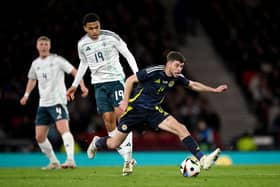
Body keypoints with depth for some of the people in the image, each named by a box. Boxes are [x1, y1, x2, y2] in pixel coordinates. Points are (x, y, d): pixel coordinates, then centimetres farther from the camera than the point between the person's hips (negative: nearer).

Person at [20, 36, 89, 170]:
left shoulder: (57, 60, -4)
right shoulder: (35, 64, 13)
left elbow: (74, 71, -11)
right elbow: (32, 79, 31)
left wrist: (82, 86, -25)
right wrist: (26, 95, 22)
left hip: (57, 101, -7)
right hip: (43, 104, 7)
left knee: (63, 129, -25)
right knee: (39, 137, 4)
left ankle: (70, 159, -35)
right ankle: (54, 162, 18)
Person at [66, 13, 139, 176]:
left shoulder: (111, 37, -9)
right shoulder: (82, 44, 3)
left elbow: (128, 55, -2)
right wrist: (75, 85, 22)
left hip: (116, 79, -3)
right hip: (99, 83, 3)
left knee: (121, 114, -18)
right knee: (108, 119, -5)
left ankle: (128, 157, -18)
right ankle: (128, 159, 0)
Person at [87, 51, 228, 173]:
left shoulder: (177, 78, -4)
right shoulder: (154, 72, -22)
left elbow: (193, 85, 14)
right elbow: (130, 80, -13)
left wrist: (215, 90, 12)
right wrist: (125, 100, -16)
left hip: (153, 111, 5)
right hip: (135, 108, -5)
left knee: (181, 129, -16)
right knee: (114, 144, 0)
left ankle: (202, 159, -21)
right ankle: (97, 142, 36)